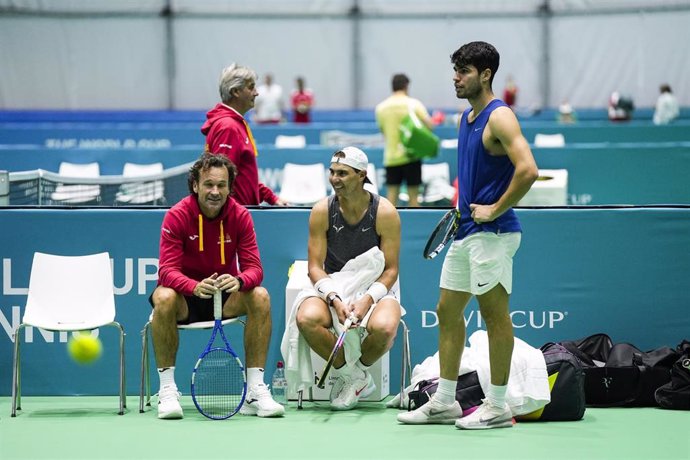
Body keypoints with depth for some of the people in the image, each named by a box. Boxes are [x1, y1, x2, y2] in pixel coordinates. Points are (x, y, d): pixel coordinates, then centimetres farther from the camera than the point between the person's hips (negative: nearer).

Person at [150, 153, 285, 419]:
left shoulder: (240, 216, -8)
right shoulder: (177, 216, -15)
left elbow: (254, 268, -13)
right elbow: (167, 270, -21)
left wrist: (239, 281, -38)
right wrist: (196, 286, -43)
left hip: (226, 296, 2)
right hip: (186, 296, -2)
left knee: (260, 297, -27)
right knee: (164, 298, -36)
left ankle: (255, 389, -22)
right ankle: (167, 390, -26)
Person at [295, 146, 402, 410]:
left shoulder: (385, 213, -9)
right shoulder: (321, 212, -4)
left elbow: (390, 270, -7)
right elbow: (315, 267, -5)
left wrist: (367, 300, -25)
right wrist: (335, 299, -23)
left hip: (377, 287, -2)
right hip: (332, 286, 2)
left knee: (383, 327, -37)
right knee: (306, 319, -32)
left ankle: (358, 371, -1)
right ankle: (356, 378, -10)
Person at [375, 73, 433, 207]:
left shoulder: (381, 107, 4)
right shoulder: (413, 104, -6)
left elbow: (383, 130, 11)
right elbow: (429, 125, -12)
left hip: (391, 157, 3)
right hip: (411, 155, -3)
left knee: (392, 195, 3)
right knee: (413, 195, 3)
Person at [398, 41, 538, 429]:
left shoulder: (499, 117, -13)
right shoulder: (467, 118, 16)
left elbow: (528, 169, -24)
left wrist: (495, 209, -19)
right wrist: (463, 203, 14)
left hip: (492, 232, -10)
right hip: (466, 231, 10)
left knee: (495, 313, -4)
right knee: (448, 311, 11)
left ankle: (498, 406, 2)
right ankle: (445, 402, 18)